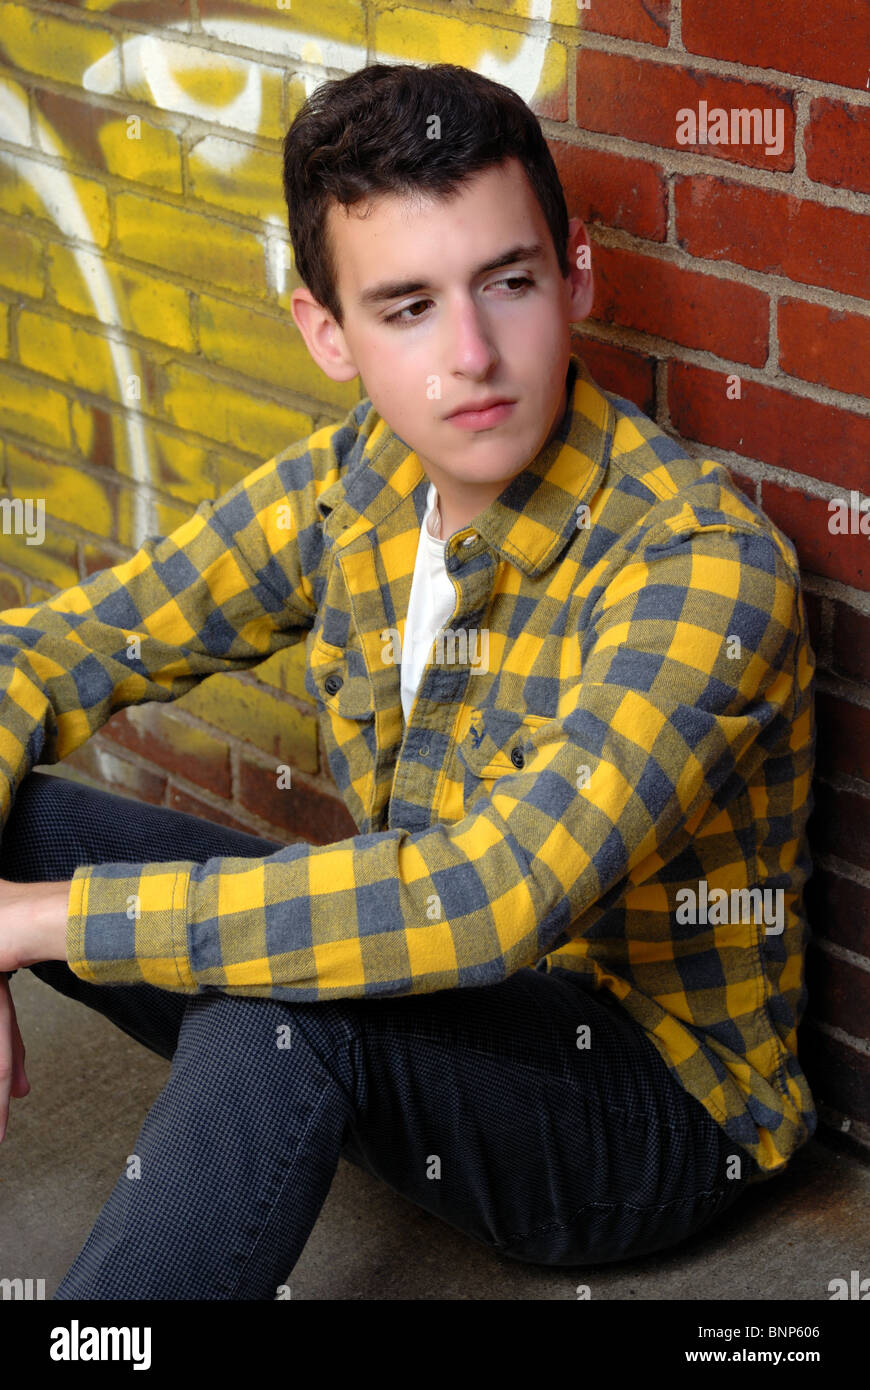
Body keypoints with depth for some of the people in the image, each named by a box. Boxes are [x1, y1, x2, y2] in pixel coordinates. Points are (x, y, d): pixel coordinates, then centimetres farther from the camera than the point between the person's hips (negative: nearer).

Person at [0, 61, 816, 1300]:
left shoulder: (702, 566, -26)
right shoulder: (348, 489, -5)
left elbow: (488, 897, -37)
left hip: (654, 1102, -6)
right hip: (418, 1015, 6)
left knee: (275, 1005, -35)